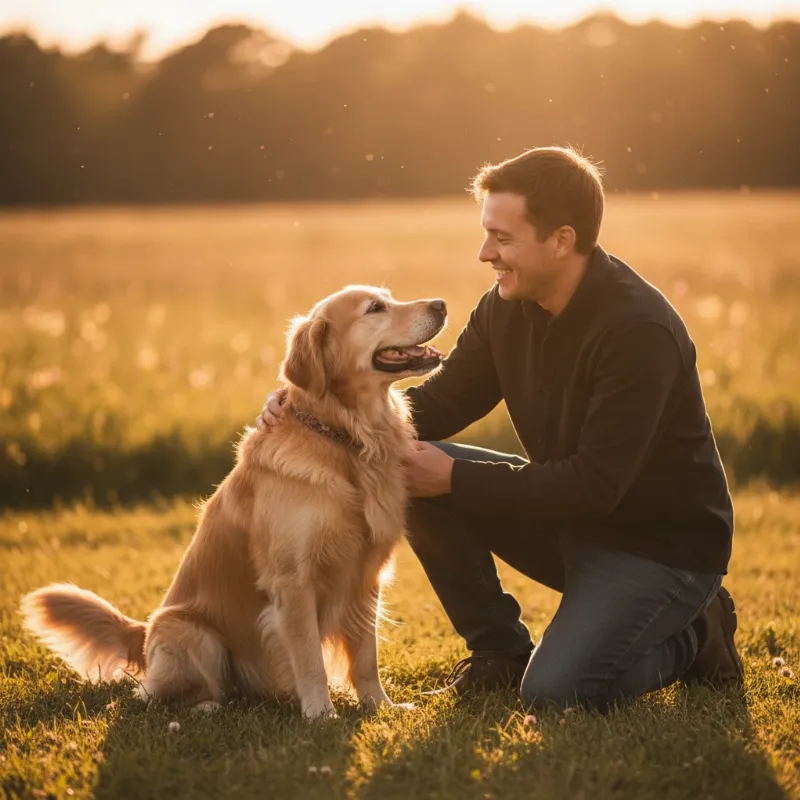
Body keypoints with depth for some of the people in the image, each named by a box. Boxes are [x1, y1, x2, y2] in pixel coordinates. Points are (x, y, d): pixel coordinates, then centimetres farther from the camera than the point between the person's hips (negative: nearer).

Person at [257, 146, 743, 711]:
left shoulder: (640, 331, -27)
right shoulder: (508, 308, -3)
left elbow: (595, 485, -28)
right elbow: (439, 404, 1)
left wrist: (455, 478, -25)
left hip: (663, 543, -7)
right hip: (568, 517, 7)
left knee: (554, 692, -25)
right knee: (410, 473, -10)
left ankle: (694, 634, 5)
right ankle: (499, 650, 6)